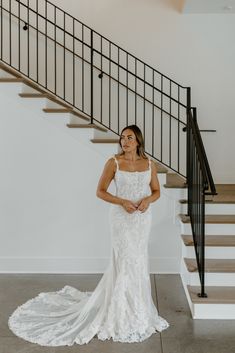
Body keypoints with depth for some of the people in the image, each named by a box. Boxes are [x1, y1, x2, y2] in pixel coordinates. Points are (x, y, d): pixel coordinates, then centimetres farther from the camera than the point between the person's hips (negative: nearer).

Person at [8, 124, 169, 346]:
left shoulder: (150, 164, 3)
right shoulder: (113, 162, -7)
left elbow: (156, 191, 11)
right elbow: (100, 191, -5)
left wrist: (147, 200, -11)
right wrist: (122, 202, -18)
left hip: (142, 218, 4)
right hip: (121, 217, -4)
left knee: (137, 262, 12)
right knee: (125, 262, -4)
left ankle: (133, 309, 32)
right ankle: (124, 317, 11)